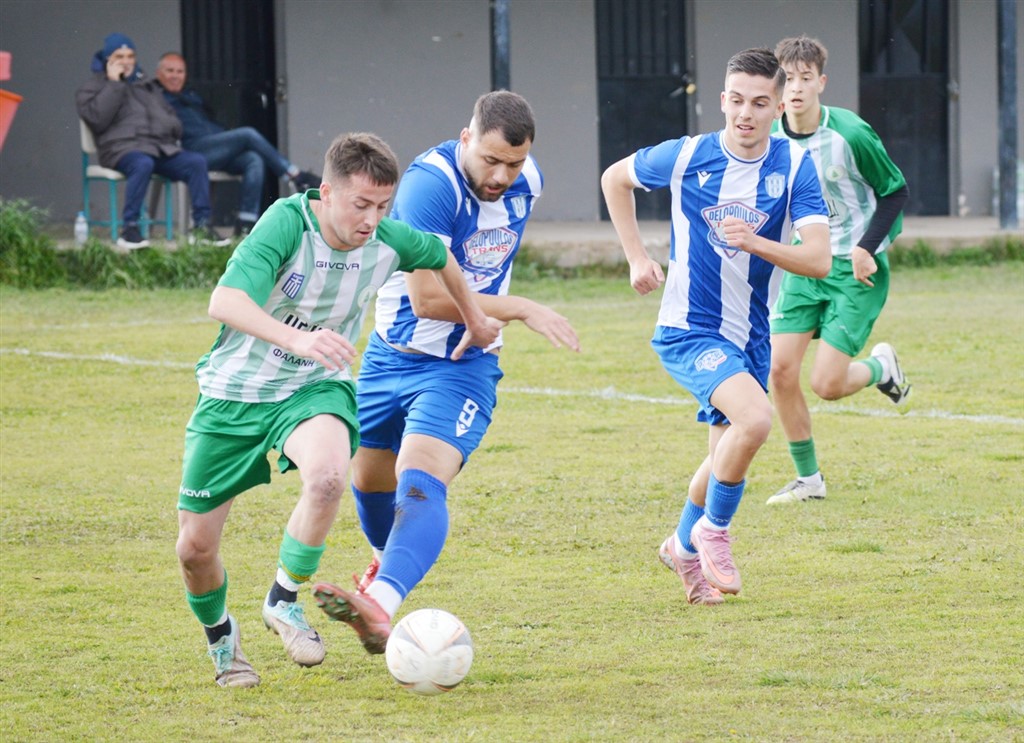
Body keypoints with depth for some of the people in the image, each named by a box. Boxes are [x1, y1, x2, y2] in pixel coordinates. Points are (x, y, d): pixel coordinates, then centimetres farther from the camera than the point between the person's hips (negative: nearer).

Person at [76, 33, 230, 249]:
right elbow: (96, 118, -10)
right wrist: (114, 84, -6)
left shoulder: (147, 85, 29)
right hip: (123, 148, -6)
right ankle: (130, 229, -37)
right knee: (142, 164, -40)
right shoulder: (94, 87, 10)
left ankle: (202, 226, -17)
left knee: (196, 162, -19)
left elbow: (171, 117, 33)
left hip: (161, 147, 6)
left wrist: (170, 126, 7)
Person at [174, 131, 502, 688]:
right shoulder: (288, 223, -25)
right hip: (235, 391, -2)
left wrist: (476, 322, 25)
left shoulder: (388, 243, -12)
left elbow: (441, 257, 14)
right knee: (195, 546, 1)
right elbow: (224, 301, -40)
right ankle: (220, 636, 34)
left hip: (314, 389, 2)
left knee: (328, 475, -34)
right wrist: (297, 340, -55)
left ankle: (284, 601, -11)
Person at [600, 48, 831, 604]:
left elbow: (819, 260, -14)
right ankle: (713, 527, -5)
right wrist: (636, 257, 5)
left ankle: (685, 547, 44)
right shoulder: (686, 157, -9)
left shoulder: (794, 166, -7)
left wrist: (756, 242, -30)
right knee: (755, 419, -28)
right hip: (688, 330, -4)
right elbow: (615, 178, 11)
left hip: (750, 338, 4)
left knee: (726, 461, 16)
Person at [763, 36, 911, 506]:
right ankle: (808, 479, 10)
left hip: (857, 271, -5)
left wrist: (866, 248, -16)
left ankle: (882, 367, 23)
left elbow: (895, 191, -8)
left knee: (826, 384, -12)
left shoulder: (851, 135, -19)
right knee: (779, 371, -5)